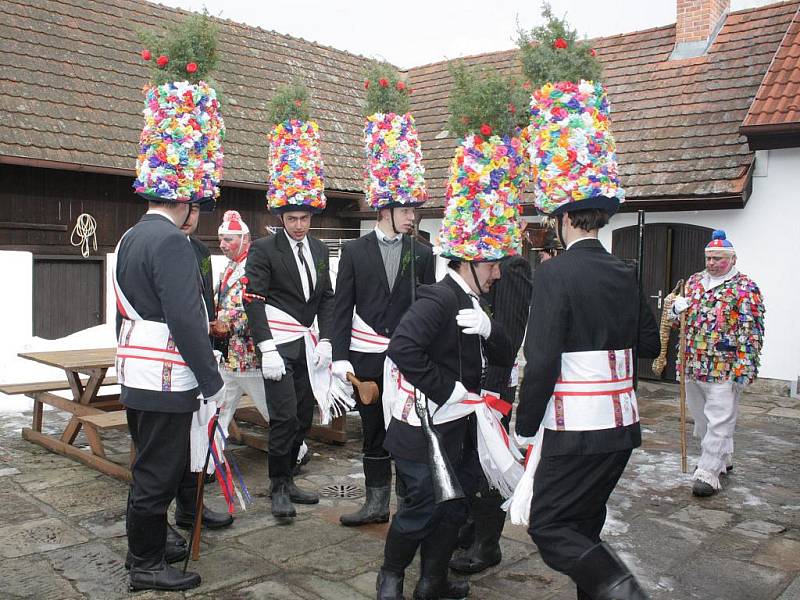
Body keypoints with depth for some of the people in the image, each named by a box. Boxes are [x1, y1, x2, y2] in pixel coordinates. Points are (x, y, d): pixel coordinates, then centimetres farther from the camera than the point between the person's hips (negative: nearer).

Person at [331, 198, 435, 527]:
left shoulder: (422, 254, 5)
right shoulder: (354, 250, 4)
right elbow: (342, 306, 2)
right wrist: (340, 355, -5)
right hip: (366, 356, 1)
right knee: (373, 431, 9)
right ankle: (377, 503, 21)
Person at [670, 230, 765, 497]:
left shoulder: (745, 288, -6)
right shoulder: (694, 281, 12)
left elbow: (752, 331, -10)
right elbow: (678, 315, 22)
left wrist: (744, 369, -16)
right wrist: (677, 308, -3)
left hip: (724, 368, -7)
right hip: (693, 365, 7)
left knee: (719, 421, -4)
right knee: (701, 418, 17)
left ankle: (708, 472, 1)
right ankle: (723, 458, 34)